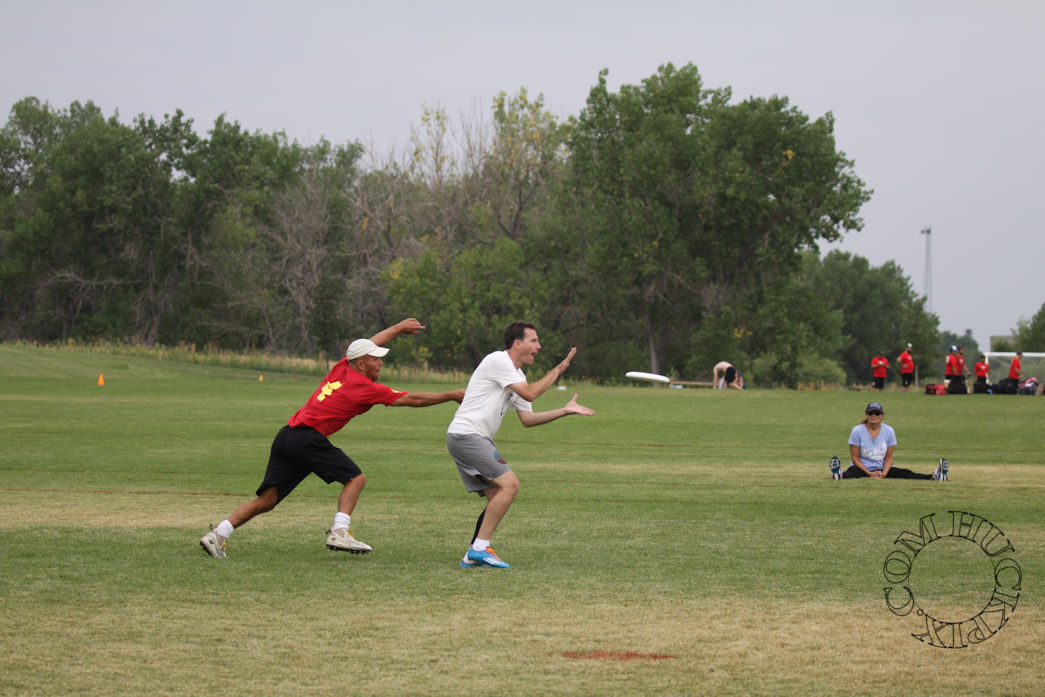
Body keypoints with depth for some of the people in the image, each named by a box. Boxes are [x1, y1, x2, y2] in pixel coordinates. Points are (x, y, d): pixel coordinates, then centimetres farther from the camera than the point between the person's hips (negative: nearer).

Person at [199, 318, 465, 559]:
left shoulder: (342, 368, 16)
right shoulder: (365, 387, -3)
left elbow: (370, 344, 36)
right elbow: (411, 400, 1)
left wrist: (399, 328, 48)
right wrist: (451, 396, 10)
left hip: (286, 438, 8)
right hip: (308, 438, -8)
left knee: (266, 500, 5)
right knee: (355, 478, -1)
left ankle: (218, 535, -3)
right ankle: (339, 533, -15)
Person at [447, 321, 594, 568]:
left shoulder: (517, 375, 19)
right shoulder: (498, 361, -11)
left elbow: (527, 418, 18)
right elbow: (530, 393, -16)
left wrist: (565, 411, 12)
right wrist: (559, 370, -7)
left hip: (478, 439, 10)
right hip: (465, 434, -10)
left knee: (497, 497, 7)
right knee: (509, 484, -18)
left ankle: (473, 556, 7)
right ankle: (480, 548, -17)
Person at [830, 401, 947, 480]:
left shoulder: (889, 431, 3)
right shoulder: (857, 431, -7)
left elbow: (888, 457, 4)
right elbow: (855, 458, -7)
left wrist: (884, 473, -16)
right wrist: (869, 473, -20)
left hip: (881, 469, 3)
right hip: (861, 468, -3)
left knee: (905, 473, -21)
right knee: (851, 473, -39)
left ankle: (934, 476, -35)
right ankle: (840, 475, -72)